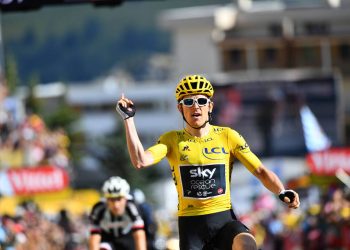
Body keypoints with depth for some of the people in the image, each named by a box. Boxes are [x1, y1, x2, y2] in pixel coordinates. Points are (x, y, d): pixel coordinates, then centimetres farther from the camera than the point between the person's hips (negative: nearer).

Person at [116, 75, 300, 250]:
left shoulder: (228, 136, 2)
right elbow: (140, 161, -13)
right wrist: (128, 118, -13)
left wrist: (282, 192, -19)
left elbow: (260, 170, -1)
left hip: (224, 218, -1)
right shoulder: (172, 140, 3)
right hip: (191, 225, 1)